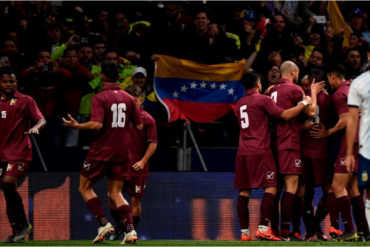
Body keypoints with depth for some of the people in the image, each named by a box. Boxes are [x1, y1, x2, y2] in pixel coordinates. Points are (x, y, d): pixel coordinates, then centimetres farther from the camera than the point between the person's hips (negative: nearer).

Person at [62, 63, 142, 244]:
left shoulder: (99, 98, -10)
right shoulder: (128, 98, 6)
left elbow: (97, 124, -22)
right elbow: (139, 126, 9)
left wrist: (76, 125, -8)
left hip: (101, 151, -5)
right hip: (122, 152, 5)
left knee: (85, 188, 10)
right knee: (115, 194, 9)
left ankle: (104, 224, -3)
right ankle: (130, 231, -8)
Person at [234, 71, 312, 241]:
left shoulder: (240, 104, 17)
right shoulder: (263, 100, -3)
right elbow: (285, 115, -9)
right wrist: (304, 103, 1)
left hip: (242, 151, 7)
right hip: (260, 151, -7)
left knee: (244, 192, 4)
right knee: (270, 188, -8)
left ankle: (244, 232, 1)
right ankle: (263, 229, -20)